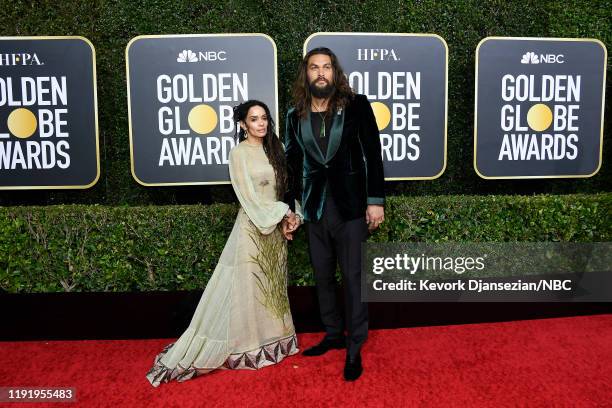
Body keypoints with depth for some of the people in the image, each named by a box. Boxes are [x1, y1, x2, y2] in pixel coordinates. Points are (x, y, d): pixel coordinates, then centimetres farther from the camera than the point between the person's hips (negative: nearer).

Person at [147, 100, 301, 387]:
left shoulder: (274, 149, 10)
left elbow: (286, 186, 12)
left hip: (276, 229, 7)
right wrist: (284, 213, -10)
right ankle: (244, 348, 12)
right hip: (252, 229, -7)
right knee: (246, 288, 0)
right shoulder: (239, 153, -10)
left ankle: (269, 340, 27)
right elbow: (249, 197, -14)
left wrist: (292, 216, -3)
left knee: (273, 287, 14)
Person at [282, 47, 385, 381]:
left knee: (354, 277, 1)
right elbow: (291, 166, 10)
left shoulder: (356, 105, -2)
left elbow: (373, 154, -3)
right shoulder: (295, 116, 6)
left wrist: (375, 200, -8)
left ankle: (355, 347, 15)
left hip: (350, 207, -3)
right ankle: (333, 334, 32)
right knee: (322, 277, 14)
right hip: (314, 209, 4)